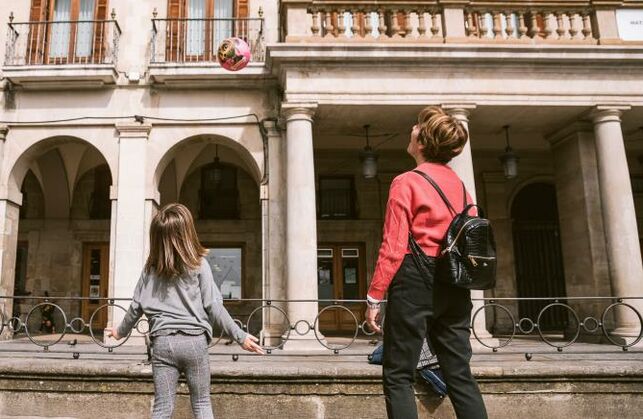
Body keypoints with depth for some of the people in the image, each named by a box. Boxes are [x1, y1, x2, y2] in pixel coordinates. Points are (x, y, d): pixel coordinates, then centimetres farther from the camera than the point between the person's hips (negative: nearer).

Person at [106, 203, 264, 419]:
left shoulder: (151, 268, 4)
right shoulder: (199, 265, -6)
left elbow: (136, 306, 10)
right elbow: (213, 306, -7)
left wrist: (121, 331, 29)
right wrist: (240, 336, -2)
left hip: (162, 342, 2)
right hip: (194, 341, -2)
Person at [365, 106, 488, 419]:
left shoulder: (406, 182, -7)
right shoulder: (459, 184, 13)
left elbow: (394, 247, -12)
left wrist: (374, 297, -8)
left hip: (415, 280, -6)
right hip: (454, 285, 7)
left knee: (398, 376, 2)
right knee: (459, 373, 12)